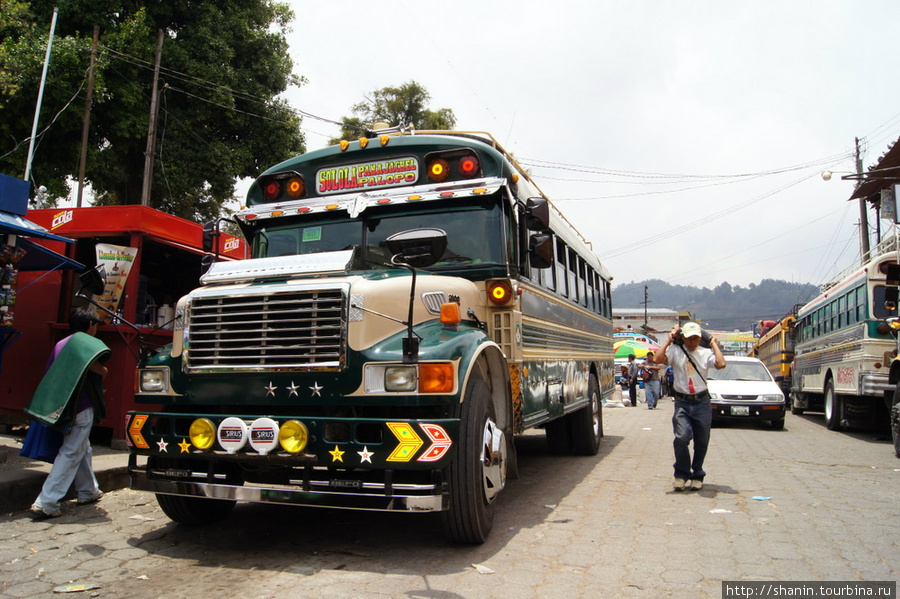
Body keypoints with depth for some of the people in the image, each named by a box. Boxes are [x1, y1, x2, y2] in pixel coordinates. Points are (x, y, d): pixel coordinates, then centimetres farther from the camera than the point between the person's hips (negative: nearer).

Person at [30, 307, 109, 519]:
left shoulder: (61, 344, 14)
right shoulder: (87, 343, -8)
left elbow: (47, 375, 12)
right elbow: (100, 370, -25)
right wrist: (102, 371, -4)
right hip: (82, 406, -8)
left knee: (83, 449, 20)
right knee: (71, 453, -4)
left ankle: (88, 492, 32)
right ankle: (46, 503, -8)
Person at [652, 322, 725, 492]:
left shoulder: (706, 353, 3)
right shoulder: (675, 351, 0)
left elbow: (721, 364, -15)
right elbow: (658, 360, -16)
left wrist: (714, 345, -4)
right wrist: (668, 341, -9)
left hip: (702, 402, 2)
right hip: (682, 402, -2)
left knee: (701, 441, 8)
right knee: (682, 437, -15)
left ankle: (697, 475, 25)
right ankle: (681, 474, 4)